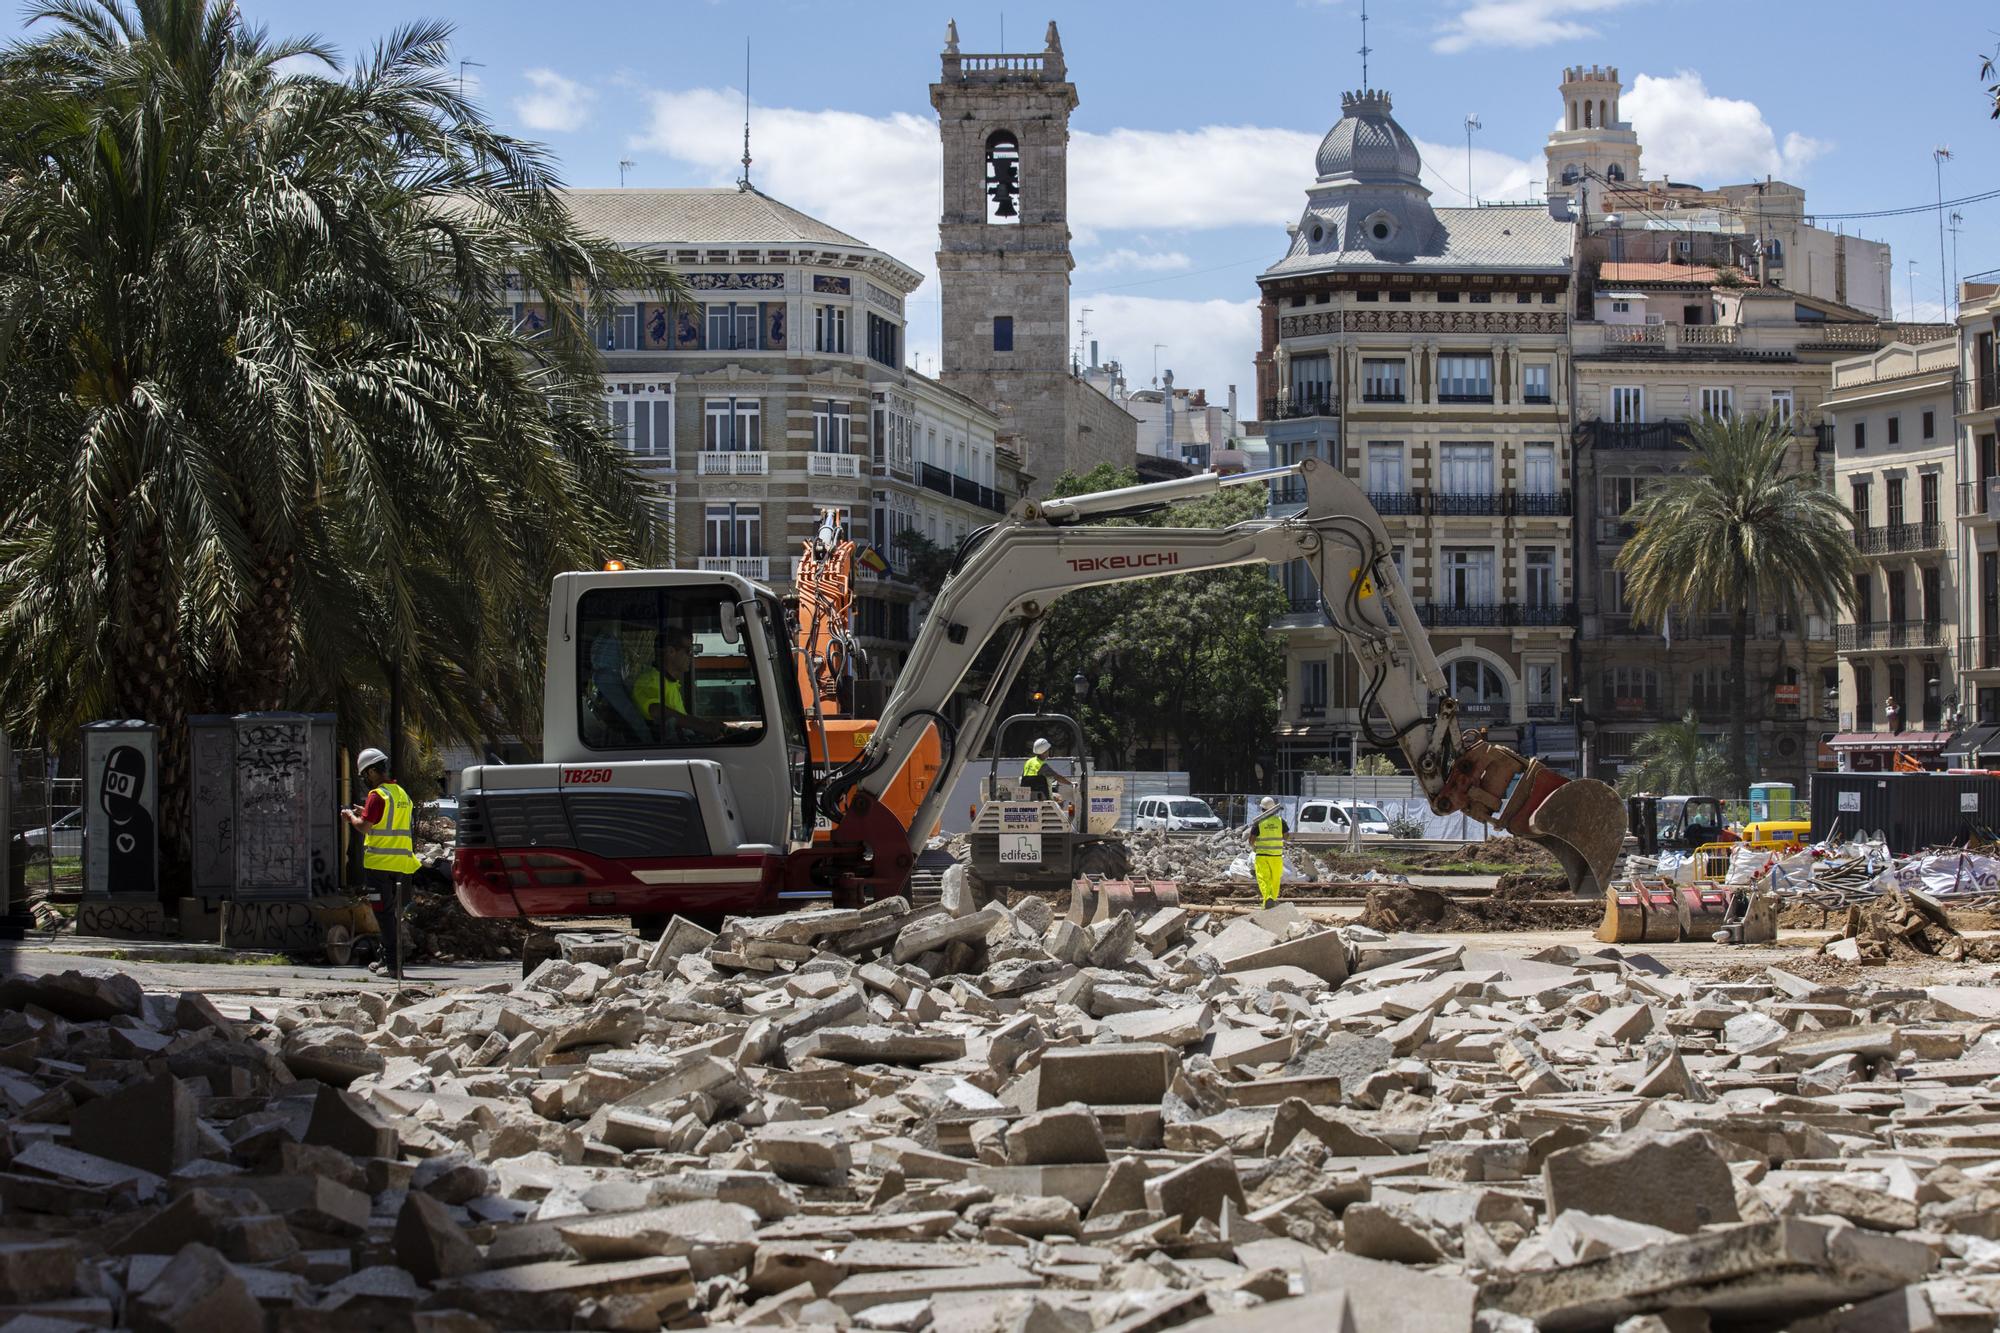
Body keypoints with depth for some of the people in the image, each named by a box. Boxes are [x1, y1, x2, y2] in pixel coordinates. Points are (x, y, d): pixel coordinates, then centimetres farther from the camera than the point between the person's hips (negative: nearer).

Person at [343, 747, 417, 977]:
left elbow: (364, 826, -15)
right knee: (392, 912, 15)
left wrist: (351, 816, 4)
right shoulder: (401, 794, 14)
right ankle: (389, 959, 22)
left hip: (380, 863, -8)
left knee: (384, 913, -6)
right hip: (400, 863, 8)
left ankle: (394, 965, -9)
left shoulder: (377, 795, -12)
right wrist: (364, 812, 24)